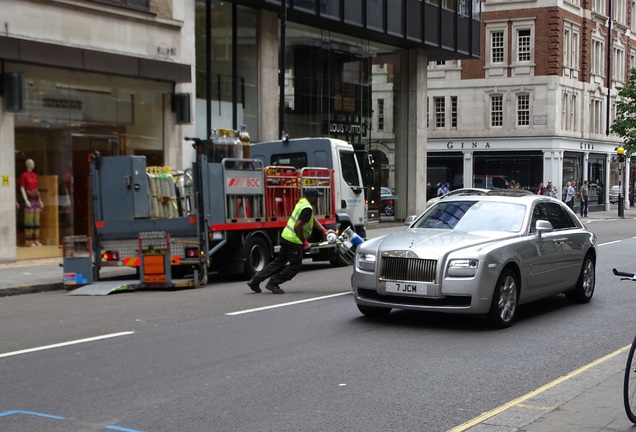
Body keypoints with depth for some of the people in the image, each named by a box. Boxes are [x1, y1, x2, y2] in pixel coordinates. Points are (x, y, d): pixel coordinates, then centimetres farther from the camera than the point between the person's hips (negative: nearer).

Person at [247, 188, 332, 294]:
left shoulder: (302, 202, 12)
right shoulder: (307, 209, -19)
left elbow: (313, 221, 21)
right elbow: (298, 226, -25)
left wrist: (324, 231, 13)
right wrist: (304, 242, -13)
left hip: (286, 236, 9)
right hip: (294, 240, -9)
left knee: (279, 261, 17)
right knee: (295, 265, 6)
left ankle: (255, 281, 16)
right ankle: (273, 283, 7)